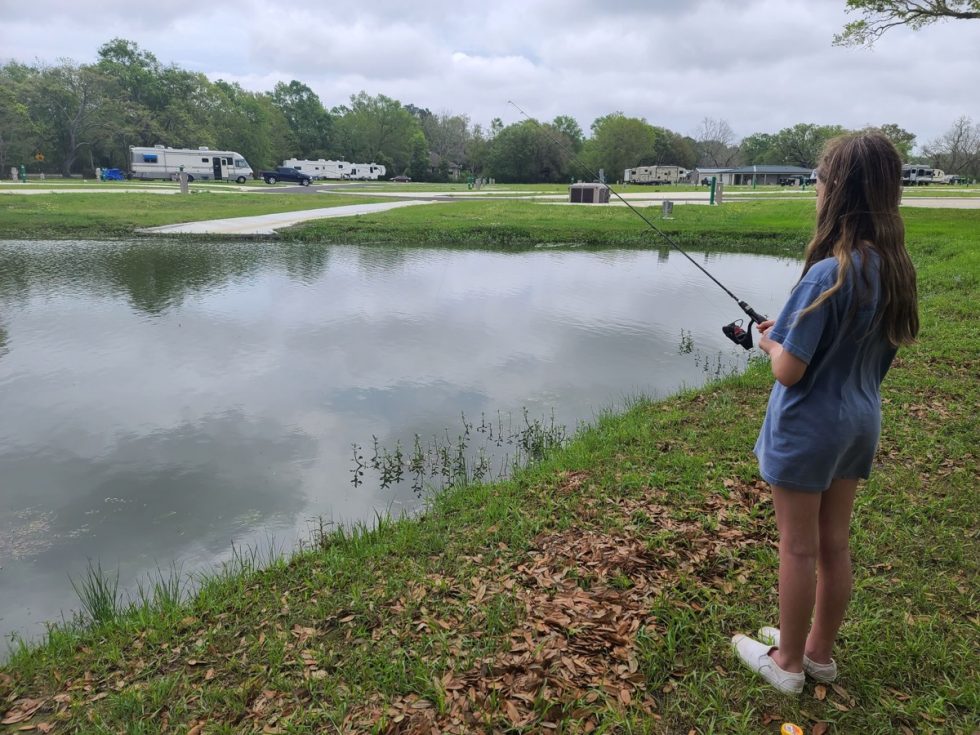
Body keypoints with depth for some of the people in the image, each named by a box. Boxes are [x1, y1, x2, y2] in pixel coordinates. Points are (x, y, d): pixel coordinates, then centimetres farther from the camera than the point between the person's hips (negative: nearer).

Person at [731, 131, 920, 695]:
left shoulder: (829, 273, -25)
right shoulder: (895, 267, 0)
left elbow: (789, 370, -23)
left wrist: (772, 341, -3)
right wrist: (792, 329, 8)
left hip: (810, 427, -7)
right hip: (861, 422, 8)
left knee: (800, 549, 8)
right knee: (835, 544, 19)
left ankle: (787, 662, 27)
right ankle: (819, 651, 37)